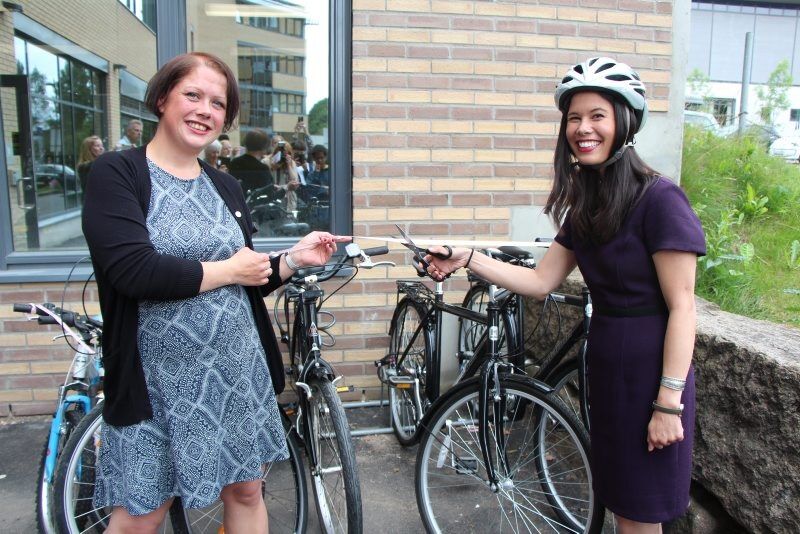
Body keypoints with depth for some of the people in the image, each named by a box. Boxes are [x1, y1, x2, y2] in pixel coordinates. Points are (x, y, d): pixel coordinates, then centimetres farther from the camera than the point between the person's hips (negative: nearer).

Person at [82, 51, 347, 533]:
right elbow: (132, 272, -22)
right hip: (159, 380, -4)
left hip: (237, 371, 5)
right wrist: (227, 269, -13)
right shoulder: (117, 175, -7)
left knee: (246, 492, 16)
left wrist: (293, 260, -3)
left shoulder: (226, 187, 10)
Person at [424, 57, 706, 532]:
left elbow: (682, 307, -18)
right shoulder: (585, 205, 7)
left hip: (651, 369, -7)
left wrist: (668, 402, -20)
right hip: (606, 363, 7)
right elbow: (541, 281, 6)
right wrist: (468, 259, -2)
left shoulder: (660, 199, -17)